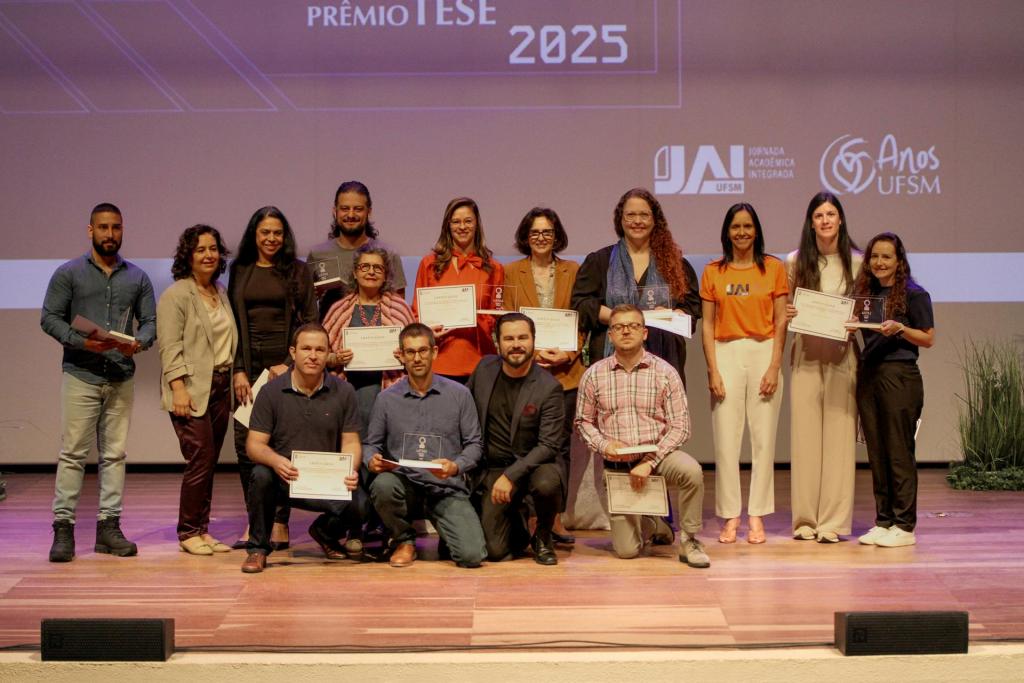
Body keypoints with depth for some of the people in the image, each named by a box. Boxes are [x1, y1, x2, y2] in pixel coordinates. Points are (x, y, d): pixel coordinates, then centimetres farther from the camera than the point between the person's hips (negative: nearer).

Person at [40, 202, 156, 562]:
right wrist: (82, 342, -16)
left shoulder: (137, 278, 12)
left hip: (122, 377, 3)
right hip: (80, 374, -3)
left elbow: (150, 321, 11)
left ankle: (109, 526, 9)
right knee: (72, 452, -5)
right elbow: (50, 318, -2)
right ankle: (63, 527, -2)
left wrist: (139, 343, -11)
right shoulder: (68, 273, 3)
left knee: (115, 454, 5)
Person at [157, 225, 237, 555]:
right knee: (200, 460, -10)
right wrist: (179, 389, -19)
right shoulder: (175, 295, -6)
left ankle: (202, 531, 14)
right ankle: (189, 532, 1)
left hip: (220, 388, 7)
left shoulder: (221, 293, 16)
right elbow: (170, 348, -12)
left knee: (209, 462, 7)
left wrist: (237, 376, 13)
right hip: (192, 390, -7)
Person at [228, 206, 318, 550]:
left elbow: (310, 321, 3)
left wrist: (290, 363, -8)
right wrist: (239, 371, 0)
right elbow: (233, 324, 10)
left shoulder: (298, 271, 7)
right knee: (245, 442, -3)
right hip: (249, 366, 2)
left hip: (286, 366, -2)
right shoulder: (239, 271, 13)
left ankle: (280, 522, -2)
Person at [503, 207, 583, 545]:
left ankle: (556, 518, 6)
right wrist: (532, 352, -11)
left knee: (561, 444, 2)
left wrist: (568, 354, -7)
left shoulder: (573, 271, 10)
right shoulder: (511, 272, 8)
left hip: (565, 369, 1)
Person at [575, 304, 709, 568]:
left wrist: (650, 461, -17)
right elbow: (583, 421, 10)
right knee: (626, 550, -6)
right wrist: (603, 444, -10)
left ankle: (689, 541, -12)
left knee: (691, 471, -36)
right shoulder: (593, 375, 2)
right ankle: (653, 526, 33)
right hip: (617, 465, 1)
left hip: (658, 454, -1)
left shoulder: (665, 372, -3)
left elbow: (680, 425, -6)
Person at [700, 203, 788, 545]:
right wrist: (712, 370, -3)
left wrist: (774, 366, -6)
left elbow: (780, 321, 3)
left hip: (764, 353, 0)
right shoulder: (713, 271, 8)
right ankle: (730, 516, 5)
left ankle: (757, 516, 8)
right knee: (726, 438, -3)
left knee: (763, 438, 0)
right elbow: (708, 325, 6)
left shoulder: (774, 267, 6)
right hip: (726, 354, 0)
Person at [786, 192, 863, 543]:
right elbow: (783, 309, 13)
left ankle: (833, 521, 2)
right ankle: (805, 519, 6)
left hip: (842, 355, -1)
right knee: (804, 434, 0)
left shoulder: (857, 262, 5)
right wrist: (787, 314, -9)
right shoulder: (795, 262, 7)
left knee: (839, 435, -3)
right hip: (806, 354, 1)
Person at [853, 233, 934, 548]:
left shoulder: (914, 295, -3)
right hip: (868, 376, 6)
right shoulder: (865, 292, 13)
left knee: (899, 452, -3)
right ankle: (883, 521, 14)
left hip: (900, 377, -6)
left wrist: (899, 328, -17)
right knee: (877, 453, 8)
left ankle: (904, 526, 2)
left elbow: (928, 339, -2)